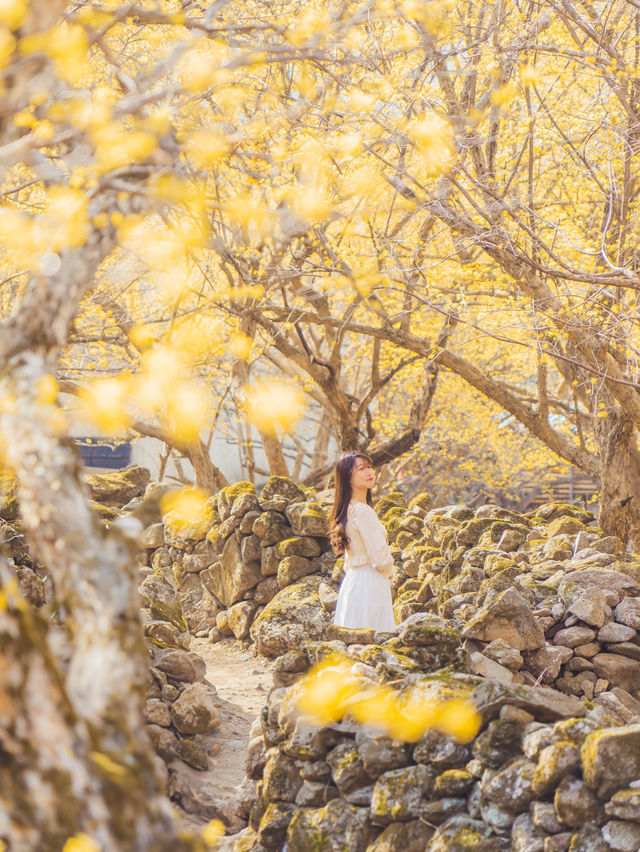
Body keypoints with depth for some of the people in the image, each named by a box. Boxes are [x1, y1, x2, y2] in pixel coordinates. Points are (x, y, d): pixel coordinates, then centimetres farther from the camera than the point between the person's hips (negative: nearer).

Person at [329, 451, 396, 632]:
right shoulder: (363, 512, -17)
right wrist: (388, 570, 2)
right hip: (370, 583, -9)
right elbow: (380, 558, -18)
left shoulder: (348, 510, 11)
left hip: (352, 581, 9)